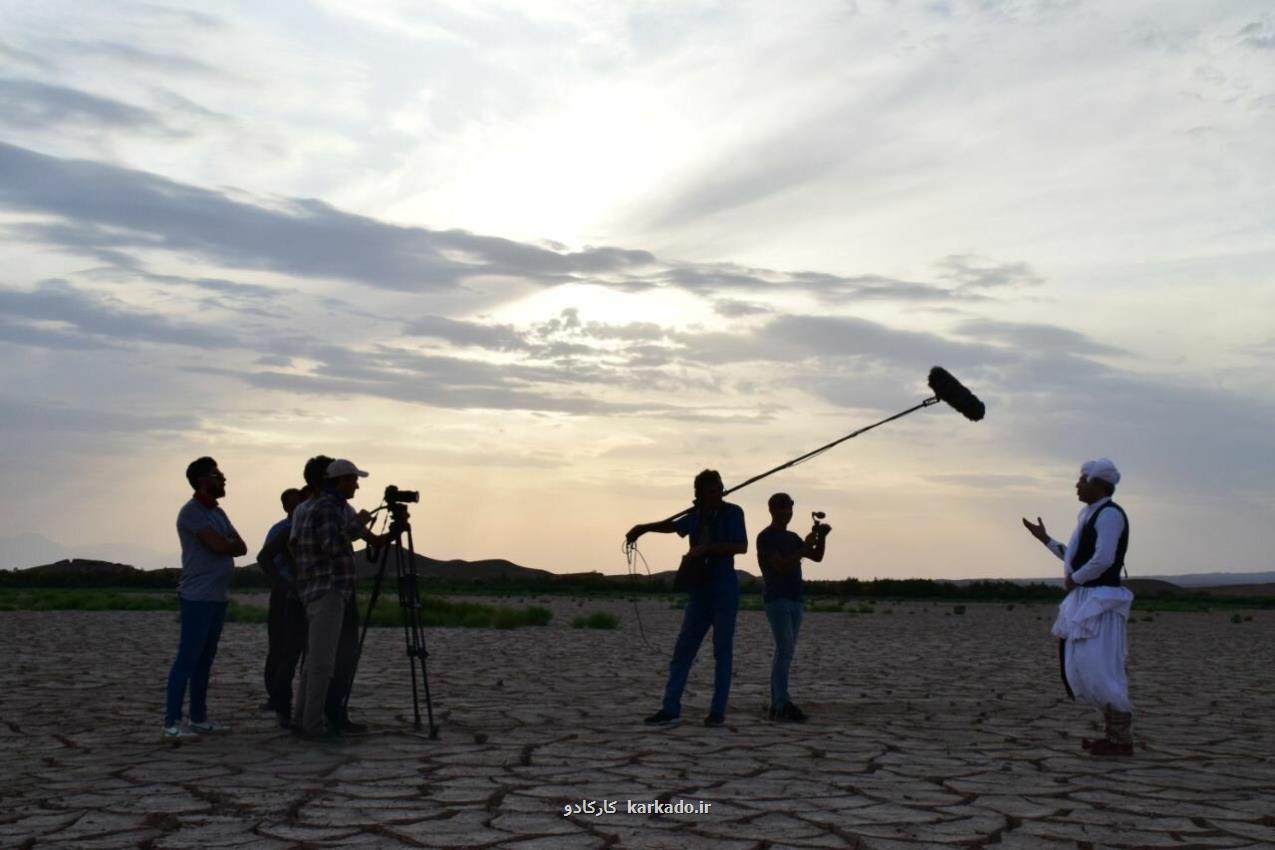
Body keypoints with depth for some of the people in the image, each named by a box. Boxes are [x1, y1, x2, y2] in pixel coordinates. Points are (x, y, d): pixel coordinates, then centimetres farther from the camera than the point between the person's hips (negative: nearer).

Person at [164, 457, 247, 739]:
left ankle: (199, 718, 14)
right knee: (187, 658, -7)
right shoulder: (191, 511, -10)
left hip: (218, 596, 8)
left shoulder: (218, 513, 17)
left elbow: (240, 547, 10)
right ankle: (172, 721, -4)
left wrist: (225, 544, -8)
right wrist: (231, 542, 2)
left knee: (205, 658, 10)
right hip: (198, 597, -8)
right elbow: (219, 546, -19)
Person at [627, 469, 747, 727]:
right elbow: (672, 525, 30)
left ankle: (718, 711, 5)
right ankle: (671, 708, 6)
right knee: (682, 650, 2)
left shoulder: (732, 512, -5)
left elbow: (741, 546, -17)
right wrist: (643, 528, 22)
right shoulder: (696, 516, 11)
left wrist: (706, 548, -22)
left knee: (722, 651, 0)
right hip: (699, 591, 5)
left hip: (725, 592, -5)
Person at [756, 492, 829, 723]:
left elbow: (817, 557, 16)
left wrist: (821, 537, 0)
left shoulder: (792, 538, 19)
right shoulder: (766, 537, -5)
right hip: (776, 599, -8)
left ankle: (776, 706, 4)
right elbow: (781, 565, -16)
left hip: (794, 600, 8)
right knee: (785, 650, -18)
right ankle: (783, 703, -23)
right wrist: (805, 547, -18)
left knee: (785, 652, 4)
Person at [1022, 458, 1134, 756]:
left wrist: (1072, 580, -11)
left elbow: (1103, 560, -24)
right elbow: (1077, 559, 24)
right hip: (1086, 601, 10)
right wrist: (1045, 539, 23)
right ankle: (1116, 732, 16)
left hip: (1100, 602, -10)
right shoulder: (1094, 515, 18)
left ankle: (1122, 740, -3)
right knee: (1078, 666, 10)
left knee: (1097, 669, -10)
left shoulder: (1109, 513, -13)